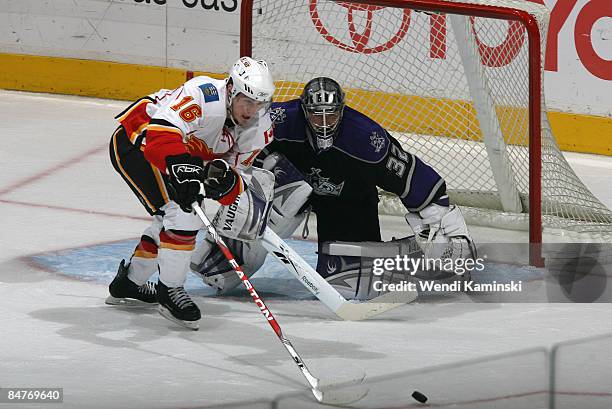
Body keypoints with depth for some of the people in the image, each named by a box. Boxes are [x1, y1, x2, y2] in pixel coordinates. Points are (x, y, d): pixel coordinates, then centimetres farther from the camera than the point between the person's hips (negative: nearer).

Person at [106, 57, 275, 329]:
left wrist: (226, 180, -34)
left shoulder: (259, 126, -9)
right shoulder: (205, 95, -32)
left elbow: (236, 191, -10)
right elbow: (162, 128, -46)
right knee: (182, 212, -21)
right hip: (134, 142, -9)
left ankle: (129, 282, 39)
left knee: (171, 222, 20)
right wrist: (182, 167, -60)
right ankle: (170, 291, -9)